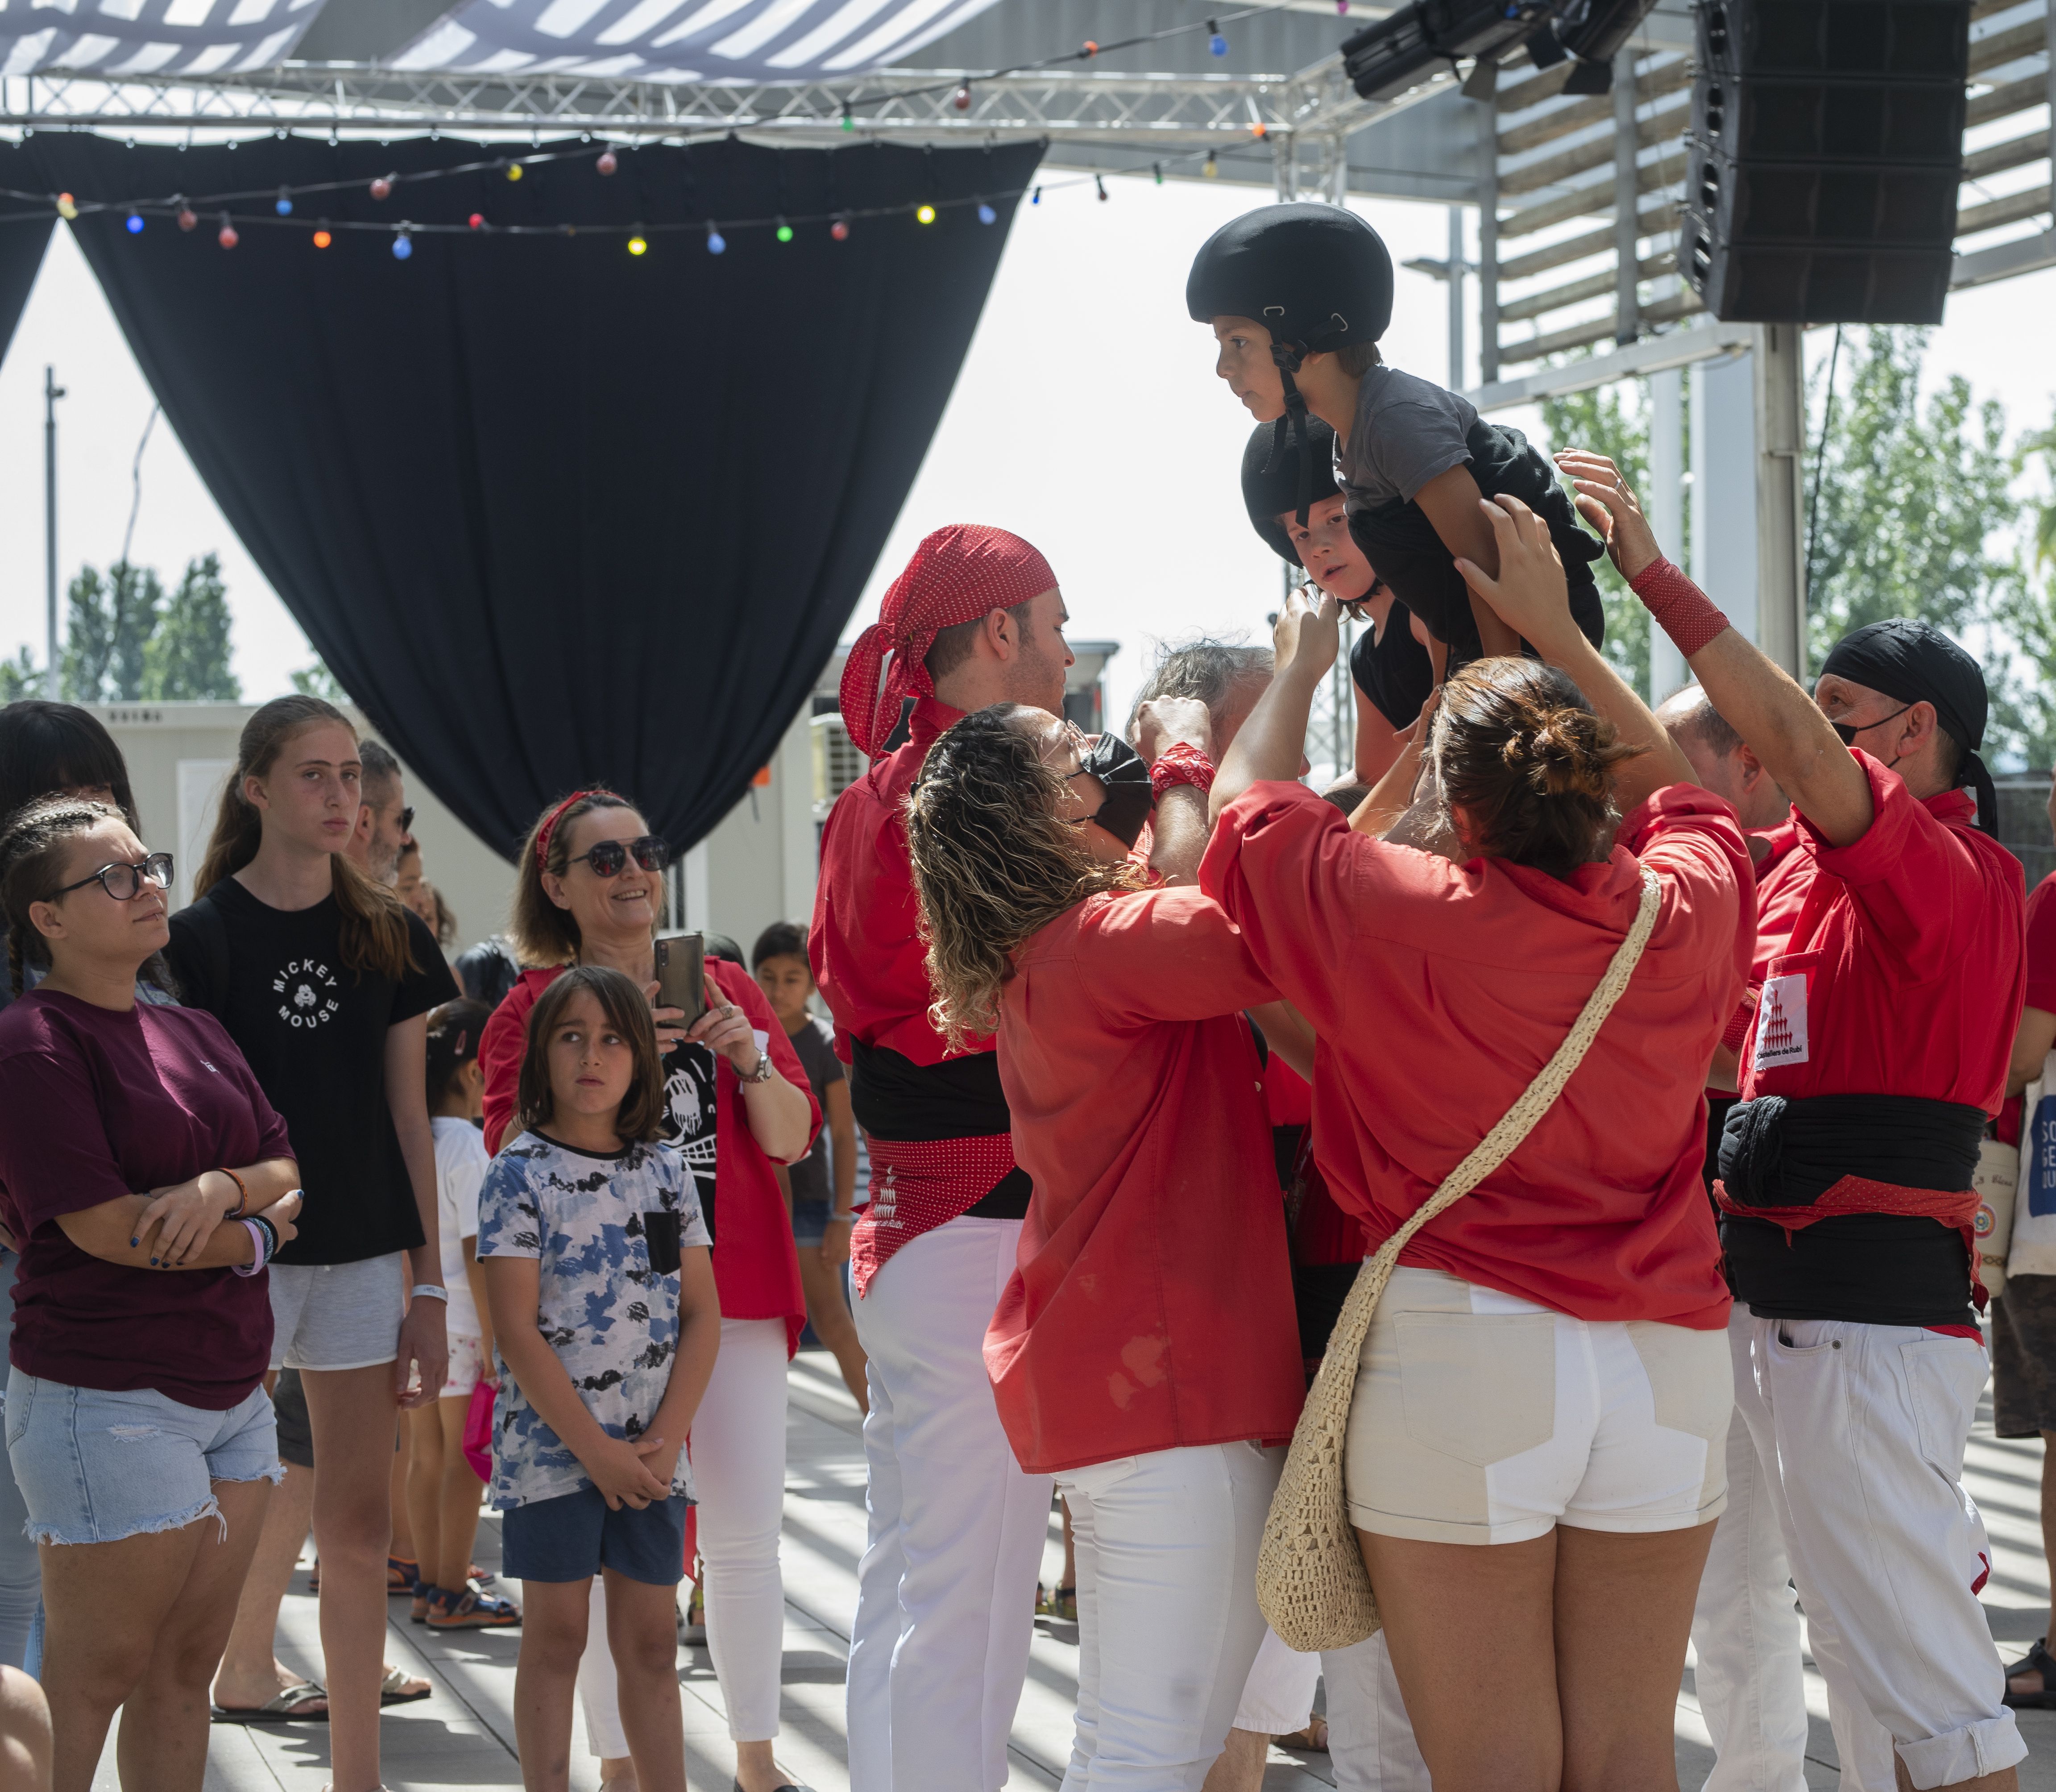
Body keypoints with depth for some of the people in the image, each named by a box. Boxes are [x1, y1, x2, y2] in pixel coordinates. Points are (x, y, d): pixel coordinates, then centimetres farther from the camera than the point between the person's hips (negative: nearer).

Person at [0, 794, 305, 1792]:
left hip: (229, 1390, 8)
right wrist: (254, 1237, -5)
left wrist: (221, 1187, -13)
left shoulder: (193, 1034, 13)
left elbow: (286, 1174, 10)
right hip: (105, 1401, -8)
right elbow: (102, 1225, -18)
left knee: (186, 1670, 10)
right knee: (92, 1683, -3)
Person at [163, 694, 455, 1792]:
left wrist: (430, 1284, 6)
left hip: (366, 1257, 4)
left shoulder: (387, 936, 8)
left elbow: (408, 1115, 9)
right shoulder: (203, 936, -4)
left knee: (360, 1525, 7)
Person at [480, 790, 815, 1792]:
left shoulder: (726, 988, 12)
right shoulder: (534, 1006, 5)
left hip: (733, 1291, 3)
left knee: (747, 1537, 2)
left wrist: (747, 1056, -9)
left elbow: (792, 1139, 9)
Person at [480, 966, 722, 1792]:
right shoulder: (520, 1174, -6)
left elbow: (702, 1315, 5)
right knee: (556, 1638, 2)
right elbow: (517, 1331, -10)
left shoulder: (665, 1172, 7)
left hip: (652, 1453, 4)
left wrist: (665, 1439, -6)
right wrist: (596, 1448, -13)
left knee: (651, 1641, 8)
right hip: (551, 1445, -4)